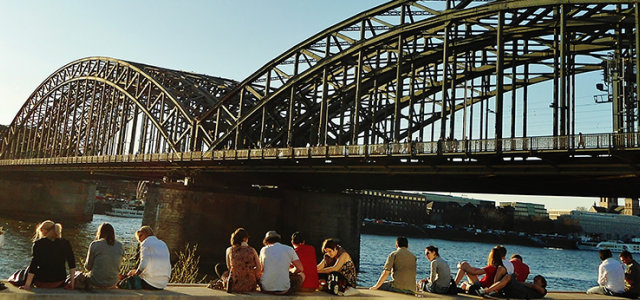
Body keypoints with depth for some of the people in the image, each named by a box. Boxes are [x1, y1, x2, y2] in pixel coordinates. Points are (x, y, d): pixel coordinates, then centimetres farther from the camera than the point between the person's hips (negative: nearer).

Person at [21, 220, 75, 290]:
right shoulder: (65, 243, -1)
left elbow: (34, 264, -14)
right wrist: (72, 282, 3)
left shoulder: (38, 243, -8)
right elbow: (72, 265, -3)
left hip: (41, 282, -2)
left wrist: (27, 285, -13)